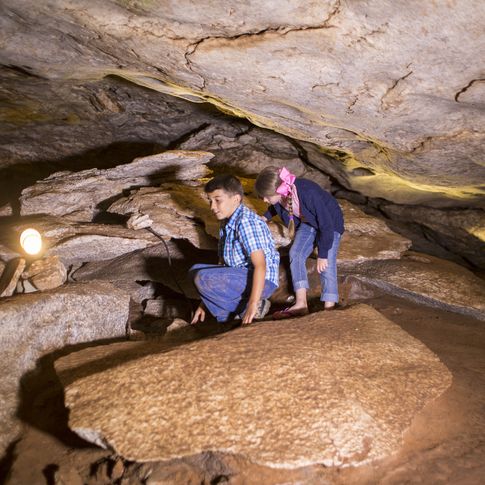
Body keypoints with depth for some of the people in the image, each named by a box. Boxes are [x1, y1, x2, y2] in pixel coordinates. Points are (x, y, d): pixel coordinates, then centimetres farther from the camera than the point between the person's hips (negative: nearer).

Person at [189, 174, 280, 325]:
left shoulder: (246, 222, -19)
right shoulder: (226, 223, 12)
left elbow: (260, 264, -26)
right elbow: (223, 262, 14)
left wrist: (252, 304, -31)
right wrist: (204, 303, 12)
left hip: (260, 282, -10)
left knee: (202, 277, -25)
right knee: (196, 271, 17)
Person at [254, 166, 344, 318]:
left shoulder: (309, 194, -42)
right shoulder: (280, 193, -22)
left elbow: (326, 225, -32)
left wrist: (323, 255, -26)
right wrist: (266, 217, 6)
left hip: (330, 222, -6)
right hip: (308, 222, 6)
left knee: (326, 264, -17)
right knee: (295, 253, -11)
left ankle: (329, 309, -13)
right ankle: (301, 303, -10)